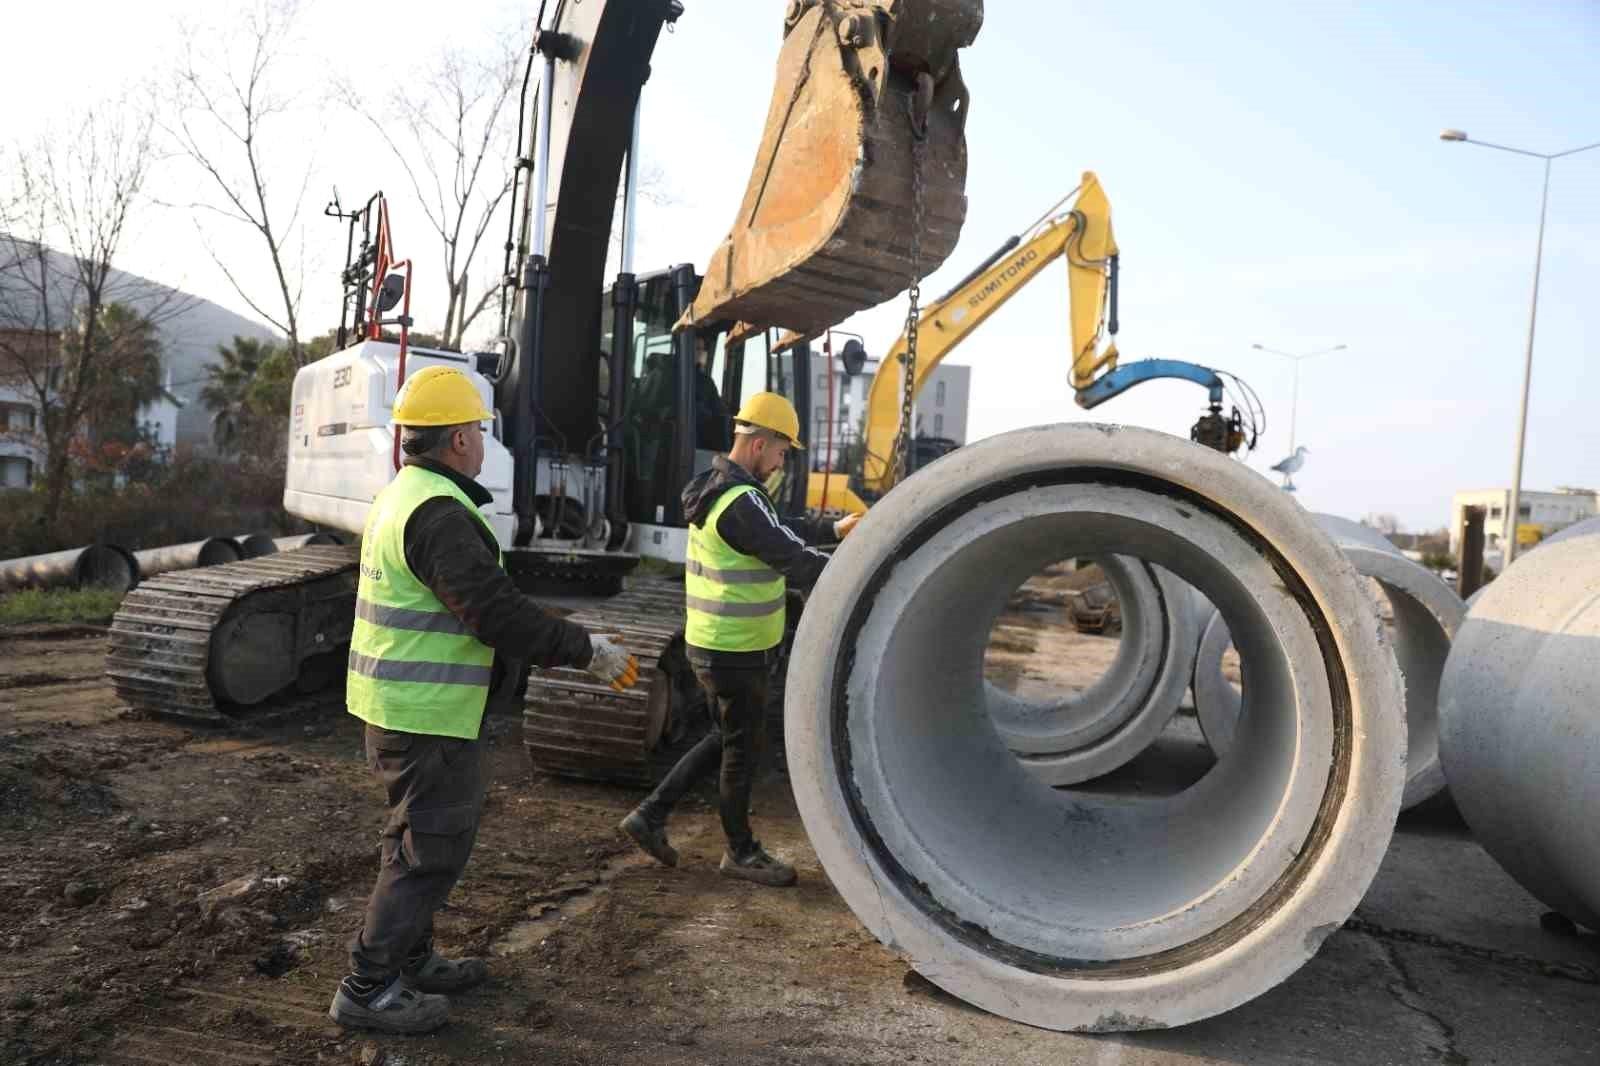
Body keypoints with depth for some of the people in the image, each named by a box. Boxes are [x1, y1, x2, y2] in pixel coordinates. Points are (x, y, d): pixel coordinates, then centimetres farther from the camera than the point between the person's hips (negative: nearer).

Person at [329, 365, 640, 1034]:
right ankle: (368, 988, 11)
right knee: (433, 848, 1)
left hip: (397, 702, 11)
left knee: (418, 836, 21)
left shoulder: (402, 496, 12)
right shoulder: (439, 513, -22)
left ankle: (412, 959, 35)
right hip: (427, 712, -11)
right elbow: (496, 612, -27)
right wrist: (588, 652, -18)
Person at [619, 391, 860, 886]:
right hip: (735, 652, -10)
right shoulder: (741, 502, -23)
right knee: (741, 750, 7)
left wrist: (834, 530, 21)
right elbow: (793, 561, -23)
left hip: (711, 643, 10)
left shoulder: (719, 489, 10)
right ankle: (741, 851, 25)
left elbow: (780, 530, 21)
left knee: (726, 739, 22)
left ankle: (650, 815, 25)